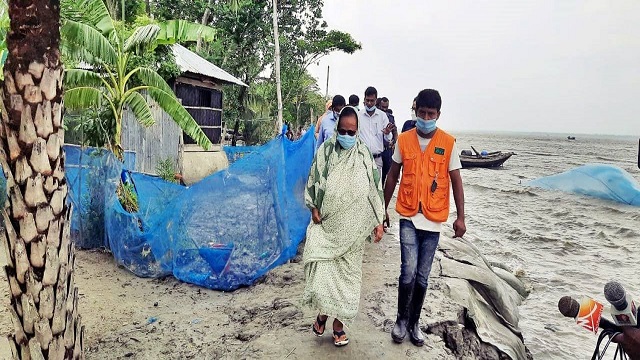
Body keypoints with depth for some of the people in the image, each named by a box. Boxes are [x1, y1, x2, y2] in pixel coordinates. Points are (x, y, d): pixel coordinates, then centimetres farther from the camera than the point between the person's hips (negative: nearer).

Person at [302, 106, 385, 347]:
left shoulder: (364, 155, -1)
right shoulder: (325, 151, -2)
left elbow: (374, 189, 1)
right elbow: (313, 182, 2)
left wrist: (378, 222, 0)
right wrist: (314, 209, -5)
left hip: (351, 229, 1)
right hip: (326, 226, -1)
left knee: (347, 273, 7)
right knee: (322, 270, -6)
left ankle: (339, 323, 23)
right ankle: (322, 313, 21)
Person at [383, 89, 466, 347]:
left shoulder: (448, 143, -3)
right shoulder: (404, 140, 0)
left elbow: (455, 180, 1)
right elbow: (392, 176, 8)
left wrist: (460, 217, -4)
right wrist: (383, 209, 11)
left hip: (433, 219, 0)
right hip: (409, 217, 0)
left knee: (422, 276, 10)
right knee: (408, 271, -9)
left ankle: (414, 322, 28)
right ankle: (402, 320, 15)